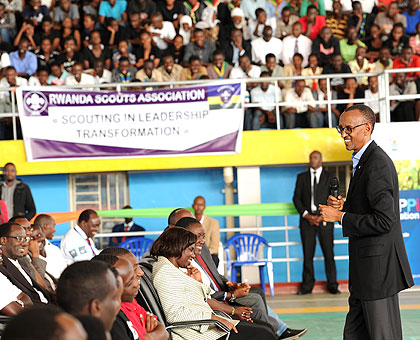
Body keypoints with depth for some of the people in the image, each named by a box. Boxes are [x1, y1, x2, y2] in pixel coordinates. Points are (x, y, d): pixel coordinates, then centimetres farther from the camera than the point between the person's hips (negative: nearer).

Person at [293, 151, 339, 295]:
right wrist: (306, 215, -5)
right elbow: (296, 198, 9)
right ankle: (307, 286, 4)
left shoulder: (330, 177, 8)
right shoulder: (302, 177, 14)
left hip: (324, 220, -1)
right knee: (307, 254, 0)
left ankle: (332, 285, 5)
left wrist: (323, 216, -9)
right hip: (307, 219, 1)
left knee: (329, 253, -2)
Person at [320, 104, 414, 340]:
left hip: (378, 267, -10)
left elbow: (384, 221, -23)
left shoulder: (377, 164, -18)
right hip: (366, 269, 10)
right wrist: (344, 206, 5)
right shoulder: (363, 160, 15)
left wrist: (341, 217, -16)